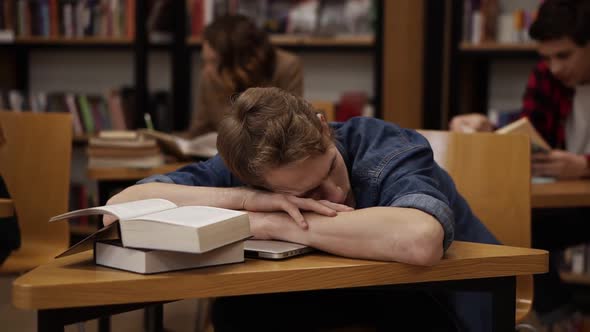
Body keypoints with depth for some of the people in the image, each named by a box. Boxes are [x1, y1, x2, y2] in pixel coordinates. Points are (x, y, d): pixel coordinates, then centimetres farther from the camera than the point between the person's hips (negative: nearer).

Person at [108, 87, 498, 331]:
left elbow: (420, 241, -56)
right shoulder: (245, 166, -21)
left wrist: (275, 224, -45)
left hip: (443, 296, -3)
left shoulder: (389, 152, -34)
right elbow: (119, 208, -29)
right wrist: (242, 200, -40)